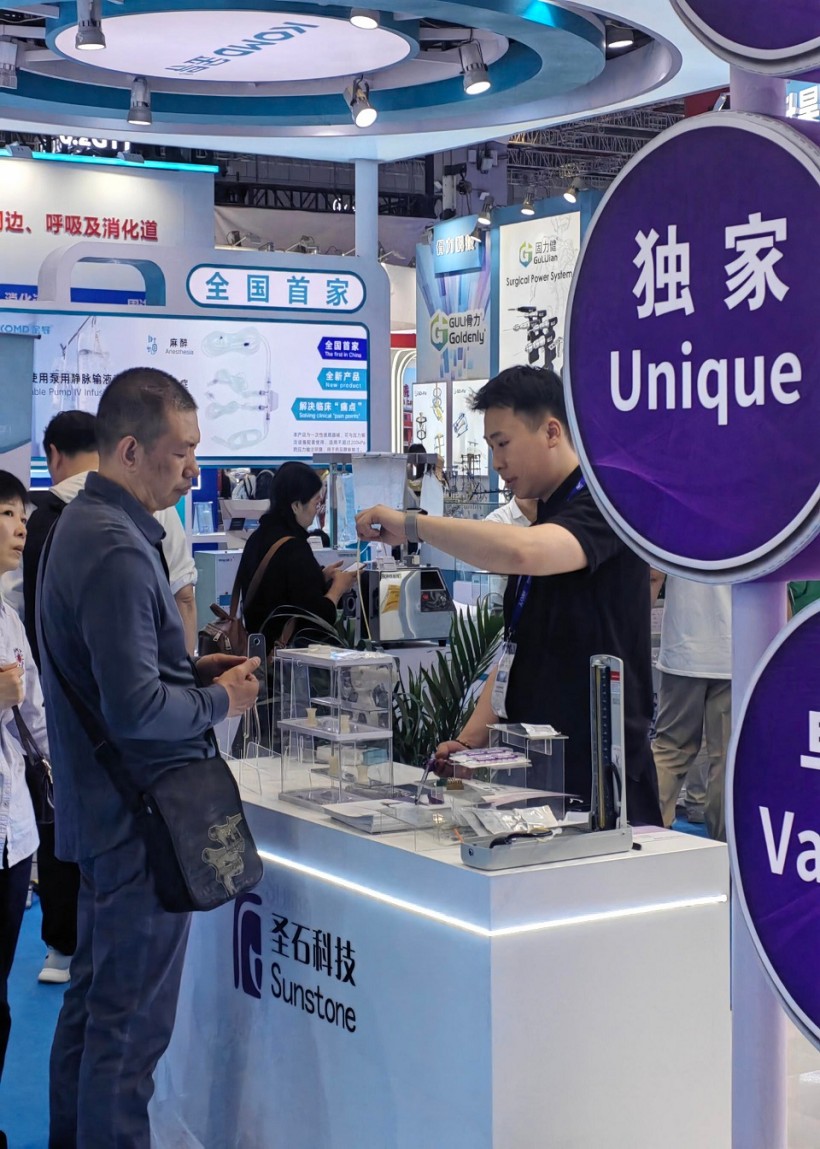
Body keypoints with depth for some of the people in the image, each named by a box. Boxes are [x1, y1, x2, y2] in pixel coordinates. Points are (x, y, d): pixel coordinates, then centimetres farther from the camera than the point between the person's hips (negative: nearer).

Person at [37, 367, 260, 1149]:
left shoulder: (81, 527, 11)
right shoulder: (116, 551, -22)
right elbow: (135, 708, -26)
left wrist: (194, 671, 8)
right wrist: (219, 701, -10)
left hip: (98, 811, 11)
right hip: (140, 817, -11)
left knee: (92, 1005, 20)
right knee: (130, 1025, -2)